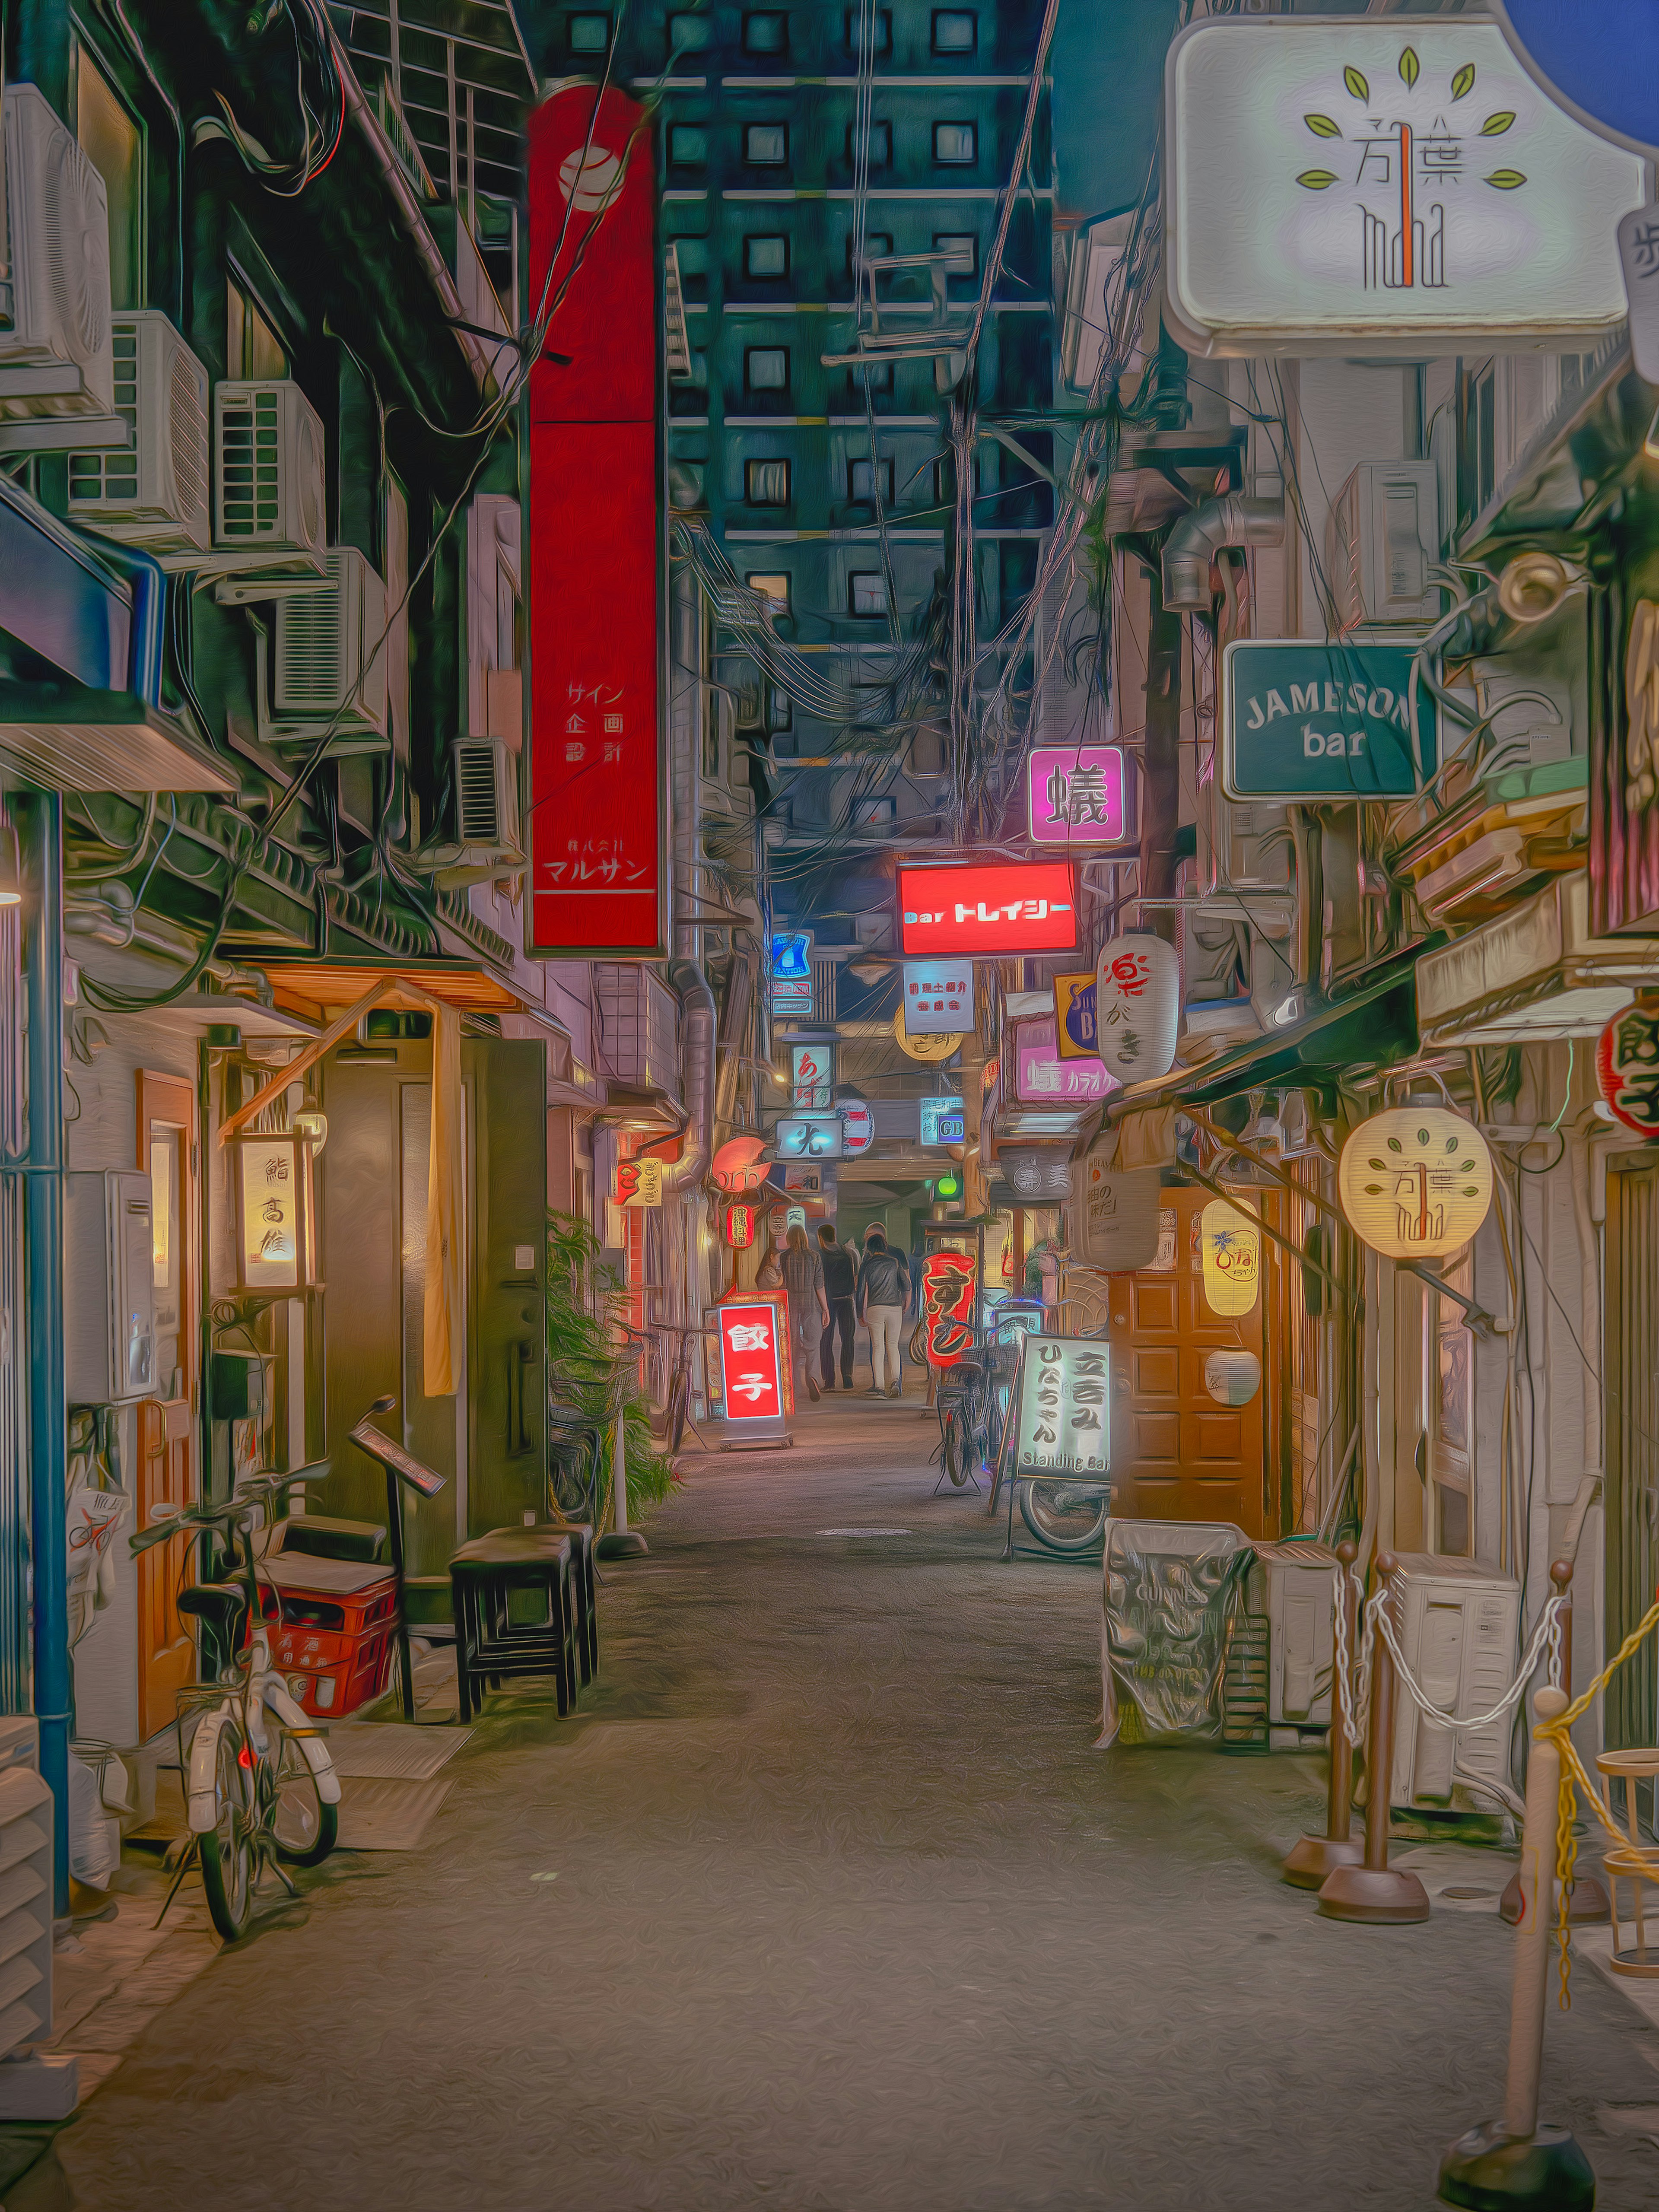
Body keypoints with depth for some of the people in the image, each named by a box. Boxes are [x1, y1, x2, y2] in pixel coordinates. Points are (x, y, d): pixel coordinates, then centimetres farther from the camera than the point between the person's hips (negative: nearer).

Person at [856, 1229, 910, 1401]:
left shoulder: (867, 1266, 3)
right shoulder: (895, 1262, 4)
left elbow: (862, 1291, 5)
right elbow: (906, 1285, 9)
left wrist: (861, 1314, 14)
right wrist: (905, 1303, 25)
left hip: (875, 1308, -1)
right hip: (895, 1308, 1)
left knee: (877, 1348, 1)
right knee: (893, 1346, 10)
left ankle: (879, 1386, -6)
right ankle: (895, 1381, -9)